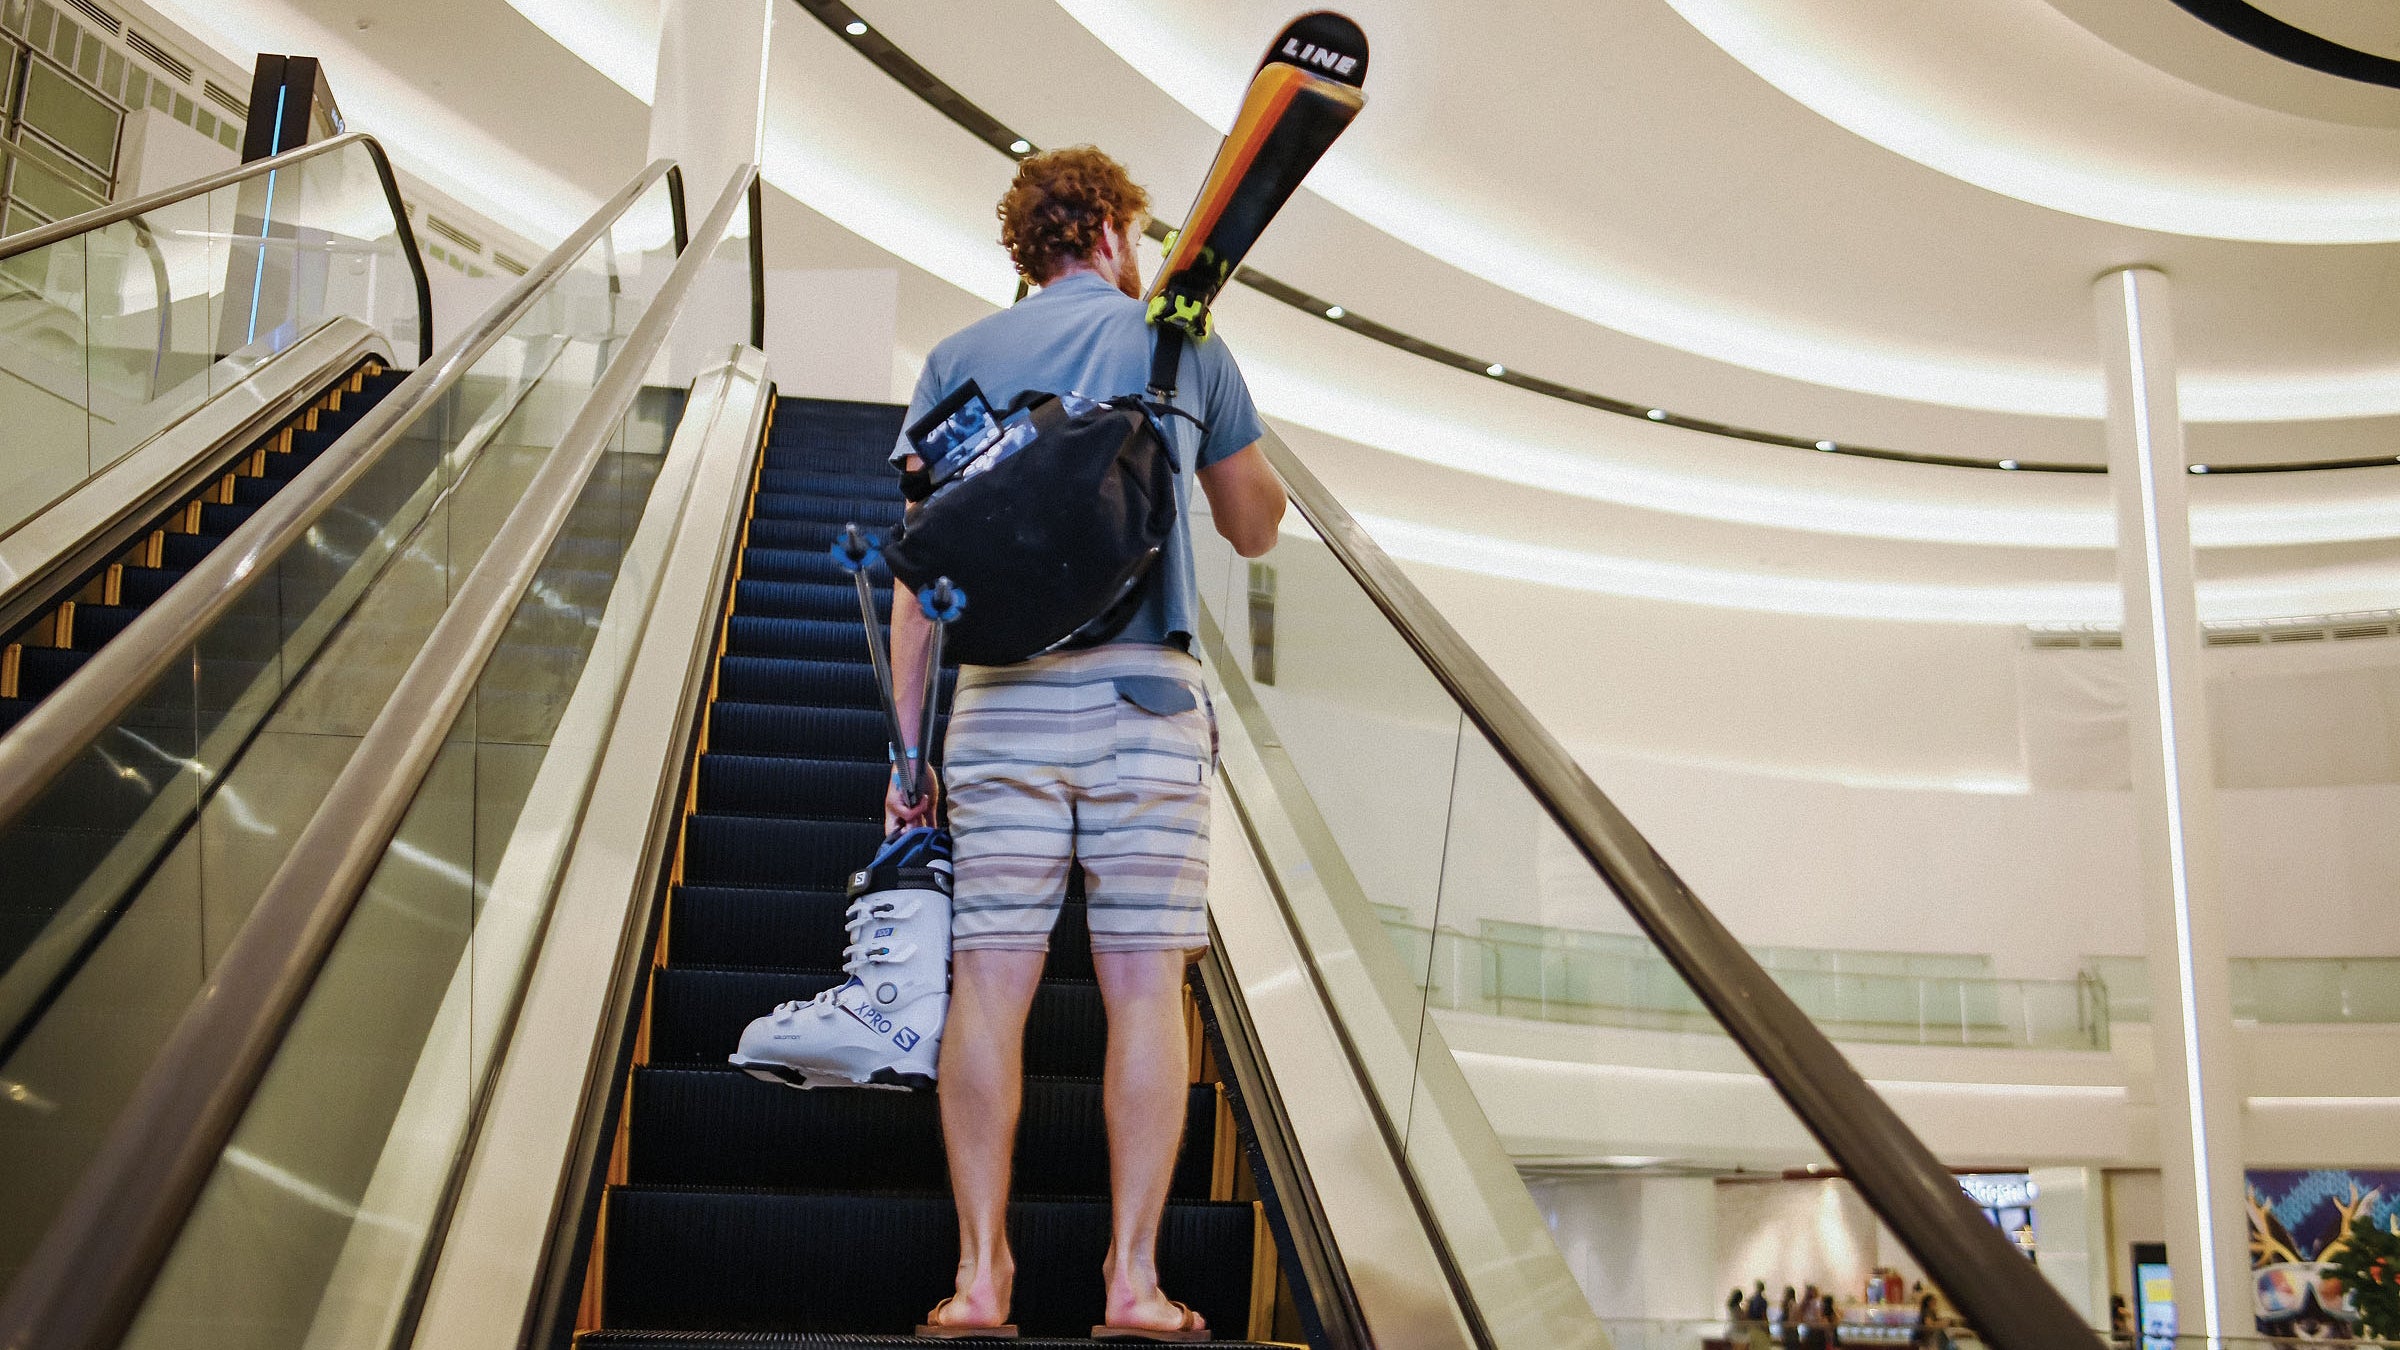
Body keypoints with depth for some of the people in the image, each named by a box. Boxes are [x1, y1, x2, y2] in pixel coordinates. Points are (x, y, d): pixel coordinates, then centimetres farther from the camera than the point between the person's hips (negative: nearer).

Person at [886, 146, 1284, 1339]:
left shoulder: (958, 360, 13)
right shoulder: (1186, 345, 11)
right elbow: (1256, 529, 20)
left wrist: (910, 748, 8)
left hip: (1002, 693, 1)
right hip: (1147, 693, -1)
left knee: (989, 984, 2)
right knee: (1145, 986, 1)